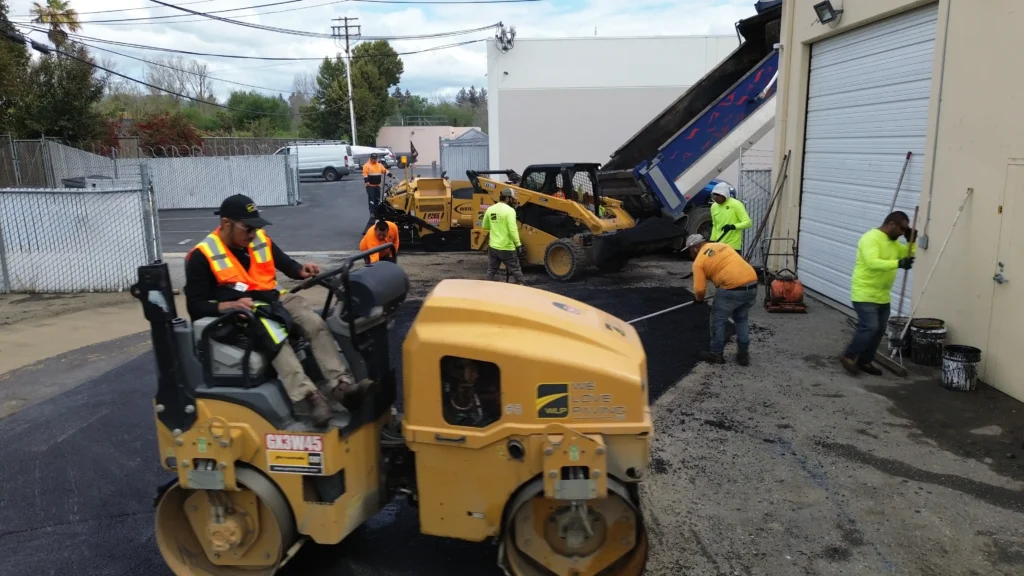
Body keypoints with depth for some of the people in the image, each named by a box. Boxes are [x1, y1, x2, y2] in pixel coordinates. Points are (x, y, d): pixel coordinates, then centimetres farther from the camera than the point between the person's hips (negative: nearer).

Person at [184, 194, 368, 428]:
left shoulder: (261, 240, 9)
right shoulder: (202, 256, -7)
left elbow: (286, 264, 20)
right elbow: (195, 306, -9)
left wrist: (302, 270, -5)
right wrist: (230, 305, -26)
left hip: (275, 301, 6)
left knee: (317, 323, -21)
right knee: (276, 337, -36)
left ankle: (341, 384, -29)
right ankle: (305, 397, -50)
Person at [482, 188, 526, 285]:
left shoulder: (490, 209, 4)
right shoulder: (509, 210, -15)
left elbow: (485, 226, 16)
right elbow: (513, 230, -21)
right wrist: (518, 245, -17)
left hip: (493, 246, 6)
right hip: (507, 248, -5)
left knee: (491, 271, 14)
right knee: (516, 271, 7)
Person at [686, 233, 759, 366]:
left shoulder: (699, 261, 3)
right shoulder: (722, 245, 22)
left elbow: (699, 289, -1)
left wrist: (699, 299, 20)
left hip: (732, 288, -7)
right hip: (752, 284, 7)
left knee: (718, 321, 13)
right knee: (742, 319, 24)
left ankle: (716, 354, 23)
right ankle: (744, 354, 27)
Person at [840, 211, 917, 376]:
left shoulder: (893, 242, 12)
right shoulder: (871, 238, -18)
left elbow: (906, 256, 22)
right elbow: (872, 262, -32)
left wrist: (911, 242, 5)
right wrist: (898, 264, -39)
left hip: (882, 296, 10)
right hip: (864, 294, -10)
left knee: (879, 331, 10)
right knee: (870, 328, -16)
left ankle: (864, 361, 19)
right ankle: (848, 356, -1)